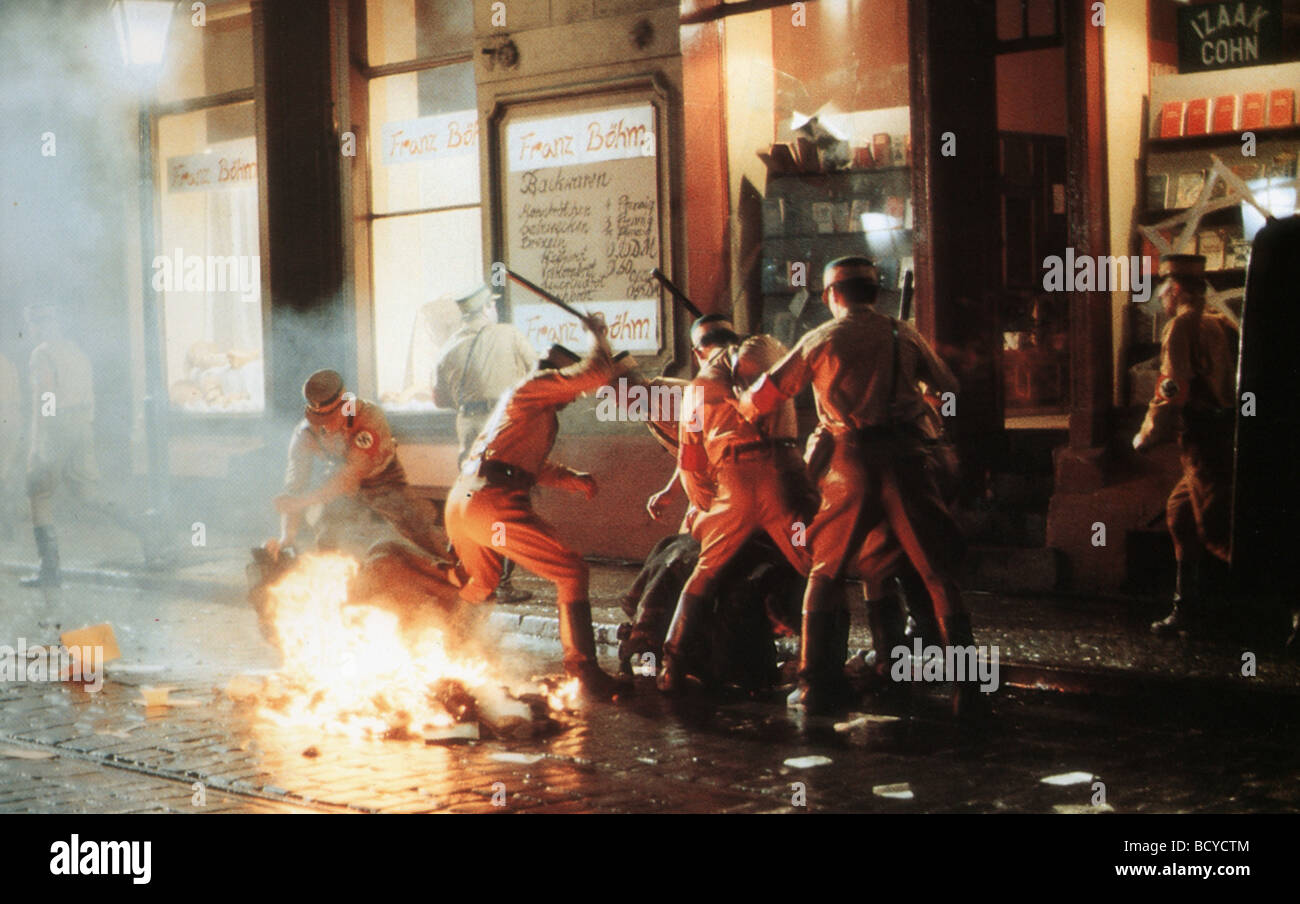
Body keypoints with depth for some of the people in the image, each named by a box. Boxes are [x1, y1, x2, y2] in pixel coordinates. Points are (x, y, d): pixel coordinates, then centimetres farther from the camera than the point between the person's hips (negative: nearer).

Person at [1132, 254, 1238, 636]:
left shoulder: (1182, 326, -10)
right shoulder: (1222, 325, 16)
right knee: (1181, 511, 19)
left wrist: (1148, 434, -6)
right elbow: (1237, 380, 20)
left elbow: (1173, 389, -18)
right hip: (1226, 439, 9)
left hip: (1206, 443, -9)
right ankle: (1187, 606, 23)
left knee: (1219, 533, -9)